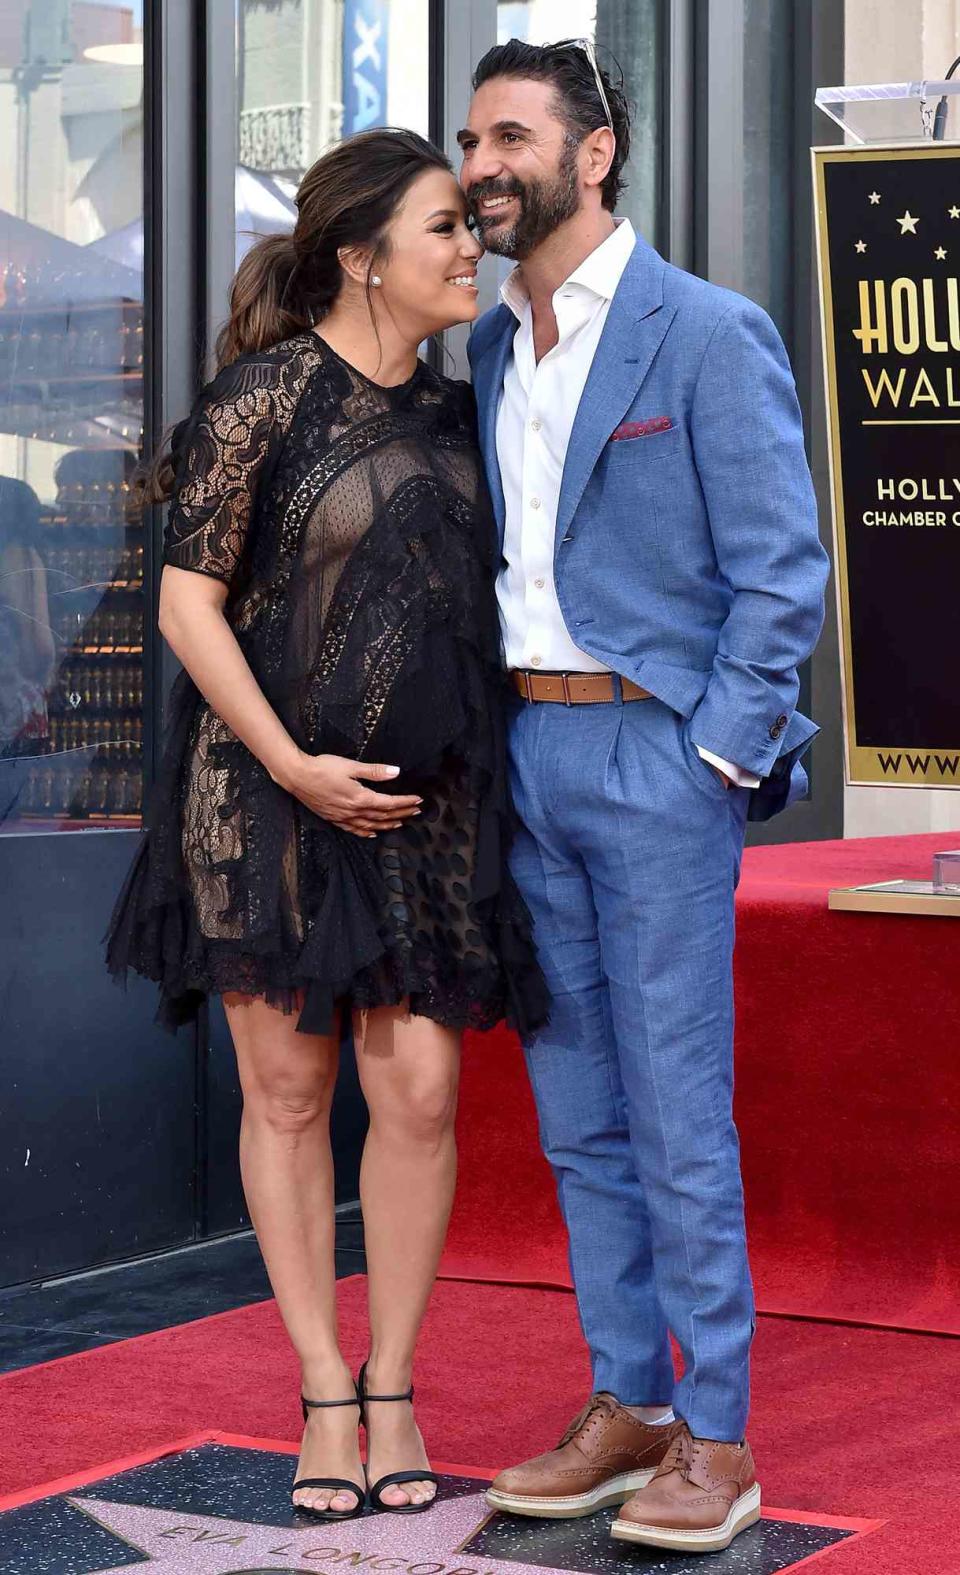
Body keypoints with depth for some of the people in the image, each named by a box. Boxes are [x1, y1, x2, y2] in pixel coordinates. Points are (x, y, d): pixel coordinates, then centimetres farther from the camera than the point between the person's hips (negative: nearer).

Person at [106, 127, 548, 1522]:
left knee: (420, 1091, -2)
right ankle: (324, 1396, 15)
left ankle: (394, 1394, 13)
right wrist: (294, 766, -14)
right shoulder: (264, 399, -9)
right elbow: (189, 603, -9)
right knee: (288, 1092, 3)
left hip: (425, 796, 4)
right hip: (270, 789, -4)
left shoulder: (452, 411, 8)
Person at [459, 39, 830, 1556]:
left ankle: (717, 1441, 4)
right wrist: (499, 736, 8)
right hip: (525, 751, 7)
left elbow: (782, 568, -10)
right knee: (578, 1115, 11)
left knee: (678, 1114, -4)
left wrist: (712, 763, -14)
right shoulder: (495, 345, 13)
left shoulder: (707, 332, -7)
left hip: (656, 754, -7)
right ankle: (627, 1408, 20)